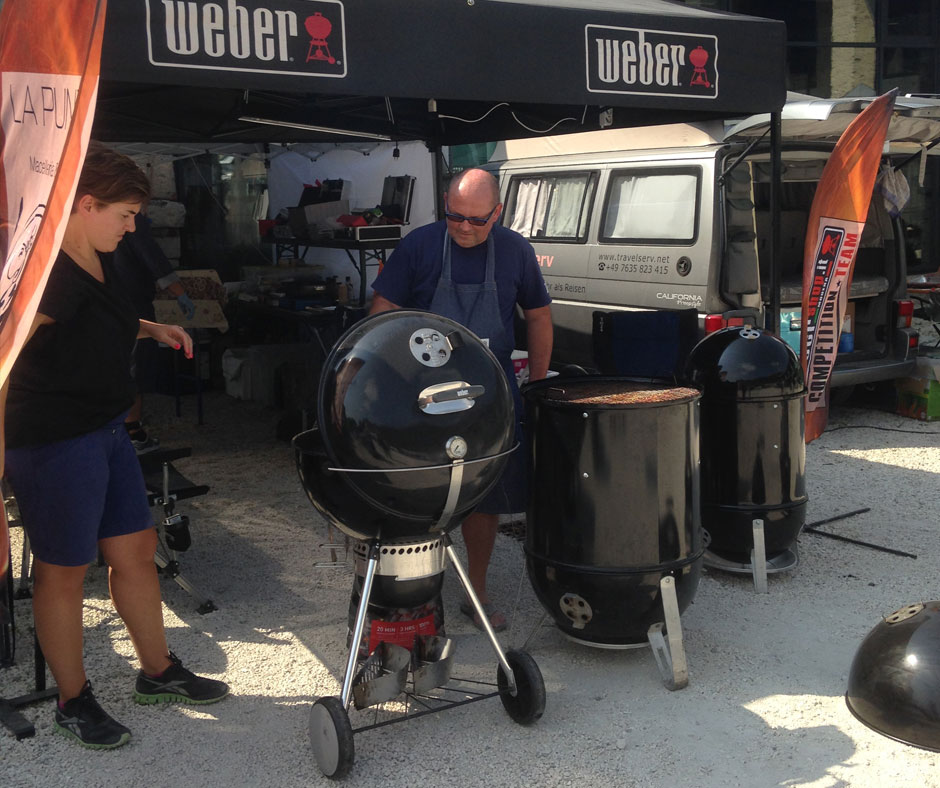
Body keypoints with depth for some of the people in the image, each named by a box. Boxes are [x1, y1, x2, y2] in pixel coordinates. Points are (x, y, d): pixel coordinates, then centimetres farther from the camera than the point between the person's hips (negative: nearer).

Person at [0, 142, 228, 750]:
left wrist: (152, 328, 11)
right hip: (54, 443, -9)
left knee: (136, 550, 16)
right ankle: (74, 702, 24)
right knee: (65, 571, 6)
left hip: (106, 432, 9)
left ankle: (159, 672, 34)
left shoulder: (99, 264, 8)